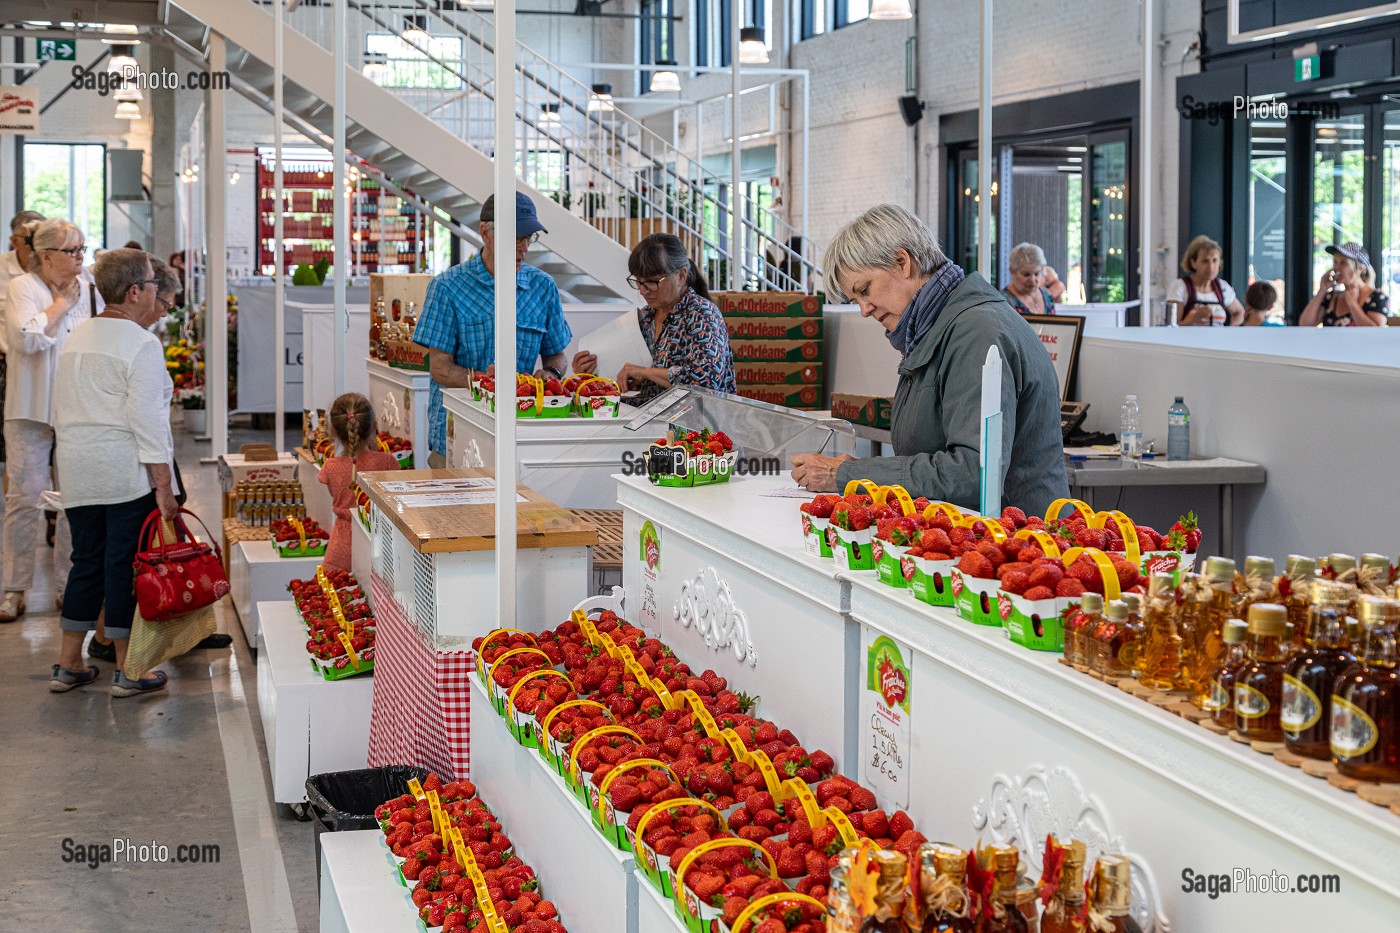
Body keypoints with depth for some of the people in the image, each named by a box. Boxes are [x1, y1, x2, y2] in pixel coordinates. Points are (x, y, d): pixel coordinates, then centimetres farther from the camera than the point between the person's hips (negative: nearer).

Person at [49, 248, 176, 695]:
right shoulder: (142, 344, -12)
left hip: (77, 468, 7)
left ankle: (68, 665, 20)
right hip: (127, 470, -7)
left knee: (87, 561, 15)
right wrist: (163, 485, -14)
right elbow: (147, 418, -16)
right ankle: (127, 671, 9)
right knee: (126, 565, 0)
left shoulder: (79, 337, 12)